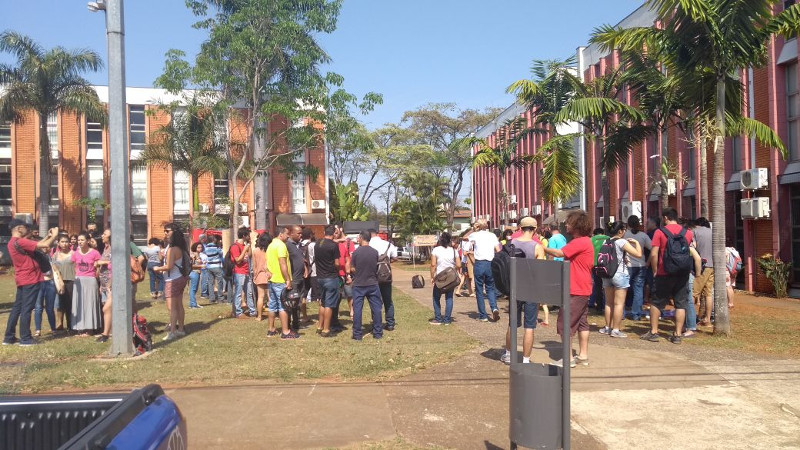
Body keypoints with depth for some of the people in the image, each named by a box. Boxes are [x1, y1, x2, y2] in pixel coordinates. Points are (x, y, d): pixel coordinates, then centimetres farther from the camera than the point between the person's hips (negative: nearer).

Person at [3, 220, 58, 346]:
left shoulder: (12, 243, 13)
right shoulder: (20, 242, -18)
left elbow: (36, 245, 19)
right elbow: (44, 245, -21)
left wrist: (48, 236, 16)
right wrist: (54, 235, -5)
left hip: (22, 280, 10)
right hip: (30, 280, -10)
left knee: (17, 308, 13)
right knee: (26, 309, -5)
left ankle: (9, 337, 18)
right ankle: (25, 338, 0)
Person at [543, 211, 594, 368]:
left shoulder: (581, 242, -18)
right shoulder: (584, 241, 16)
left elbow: (560, 253, -26)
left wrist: (543, 248, -15)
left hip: (576, 290, -11)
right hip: (582, 289, 11)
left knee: (565, 323, -6)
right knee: (581, 321, 14)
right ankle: (583, 355, 21)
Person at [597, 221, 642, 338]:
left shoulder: (606, 242, 7)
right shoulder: (622, 242, -11)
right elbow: (638, 254, -14)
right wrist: (636, 243, 0)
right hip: (620, 274, -7)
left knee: (609, 303, 15)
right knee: (619, 303, -4)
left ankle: (607, 327, 21)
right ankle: (616, 330, -5)